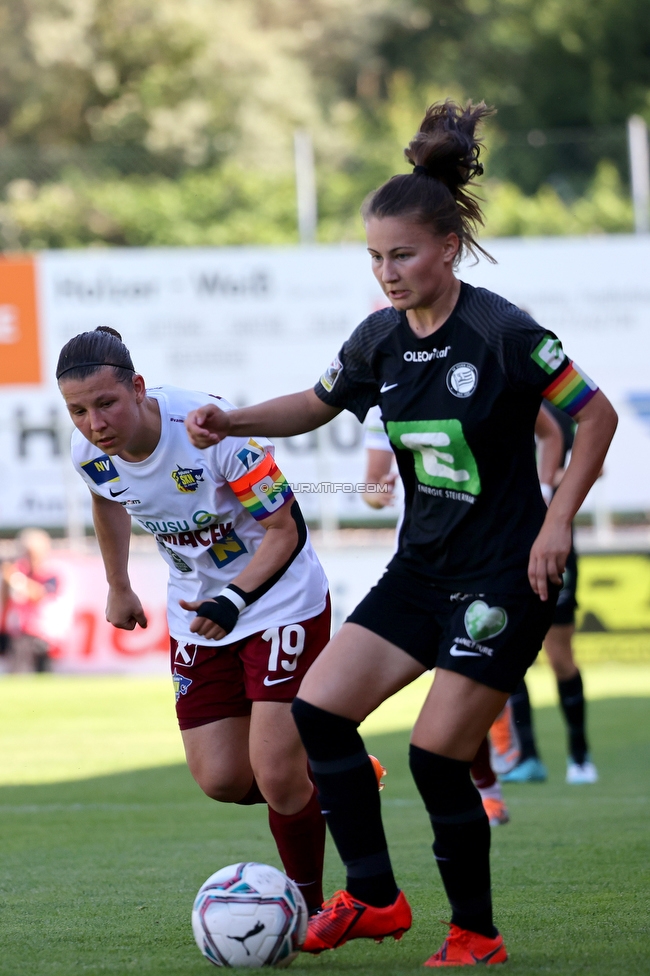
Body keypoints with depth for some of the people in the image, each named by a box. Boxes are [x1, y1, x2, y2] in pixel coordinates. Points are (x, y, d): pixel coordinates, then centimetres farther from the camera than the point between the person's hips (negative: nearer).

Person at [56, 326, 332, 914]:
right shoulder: (90, 453, -13)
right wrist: (119, 588, 24)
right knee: (222, 781, 0)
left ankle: (308, 907, 9)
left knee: (277, 778, -13)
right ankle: (319, 785, 30)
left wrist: (234, 601, -34)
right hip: (198, 615, 6)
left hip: (280, 599, -6)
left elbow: (284, 531, -21)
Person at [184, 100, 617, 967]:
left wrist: (556, 525, -14)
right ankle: (374, 898, 9)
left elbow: (596, 416, -9)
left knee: (436, 754, -10)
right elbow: (317, 405, 20)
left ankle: (476, 935, 8)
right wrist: (236, 422, 3)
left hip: (504, 575, -7)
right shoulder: (381, 341, 2)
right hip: (423, 568, 7)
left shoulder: (502, 335, -17)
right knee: (318, 707, -2)